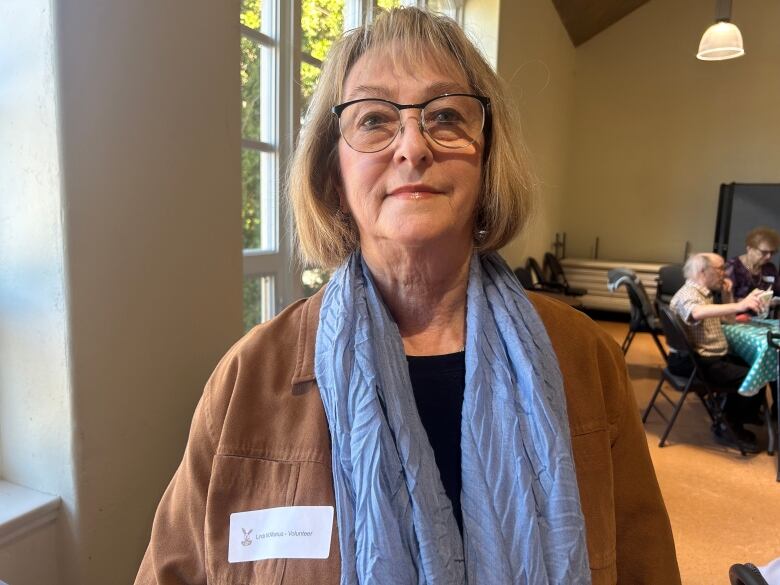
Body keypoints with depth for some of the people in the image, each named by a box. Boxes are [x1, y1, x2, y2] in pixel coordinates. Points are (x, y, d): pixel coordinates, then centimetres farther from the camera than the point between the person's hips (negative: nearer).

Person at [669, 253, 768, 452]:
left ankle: (746, 415, 22)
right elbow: (697, 313, -42)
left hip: (715, 357, 10)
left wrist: (727, 295, 10)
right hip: (695, 362, -10)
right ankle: (728, 427, -2)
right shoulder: (688, 294, -17)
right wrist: (739, 305, -52)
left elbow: (728, 319, 26)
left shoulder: (704, 293, 16)